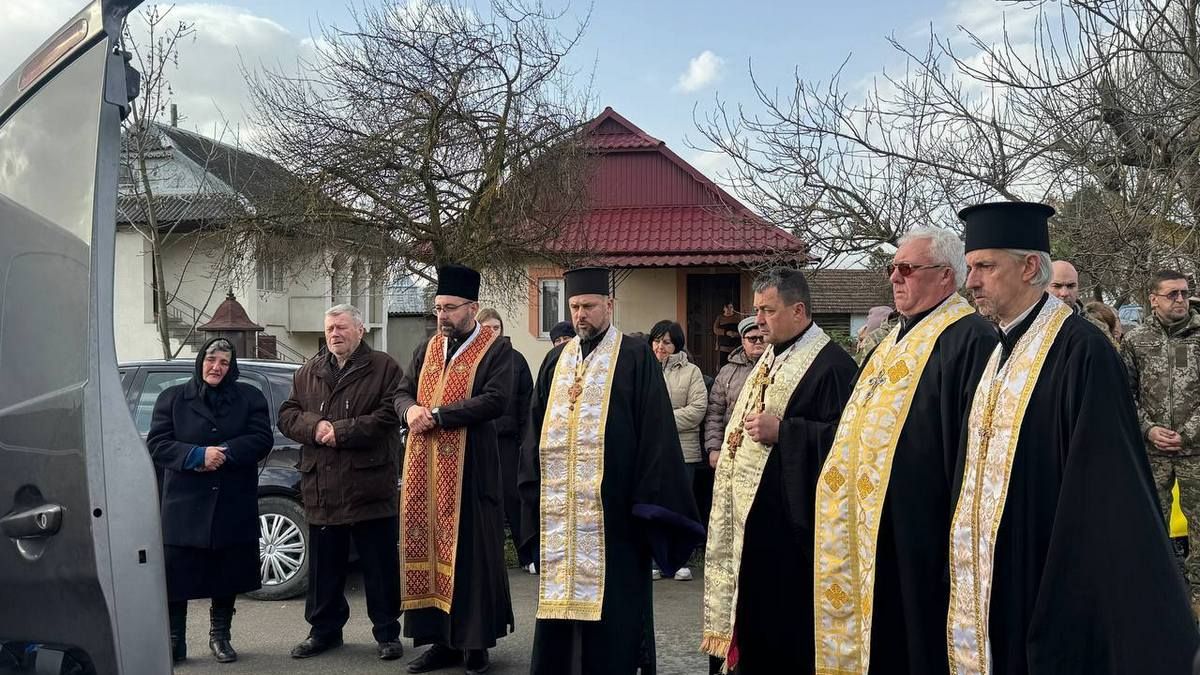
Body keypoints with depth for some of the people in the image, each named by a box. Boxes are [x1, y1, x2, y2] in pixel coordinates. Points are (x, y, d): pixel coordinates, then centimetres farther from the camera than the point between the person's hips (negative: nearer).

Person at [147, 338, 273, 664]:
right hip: (184, 505, -1)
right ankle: (174, 641, 12)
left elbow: (261, 439, -4)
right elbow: (156, 444, -2)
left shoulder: (249, 397, 7)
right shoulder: (172, 398, 6)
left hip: (233, 505, 1)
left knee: (227, 575, 9)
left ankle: (220, 636, 26)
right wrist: (197, 455, -18)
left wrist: (224, 454, -18)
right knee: (177, 575, -1)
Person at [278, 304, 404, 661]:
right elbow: (287, 415, 9)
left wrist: (341, 431, -16)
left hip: (370, 487, -4)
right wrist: (315, 426, -12)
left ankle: (387, 632, 17)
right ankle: (324, 629, 27)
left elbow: (389, 415, -12)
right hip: (321, 488, 4)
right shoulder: (308, 373, 15)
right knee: (324, 565, 13)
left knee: (380, 565, 4)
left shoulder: (383, 368, -1)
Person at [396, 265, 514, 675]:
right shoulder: (428, 348, 15)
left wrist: (437, 415, -17)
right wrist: (411, 410, -11)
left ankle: (475, 642, 10)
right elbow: (402, 393, 13)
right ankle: (442, 640, 15)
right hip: (425, 466, 6)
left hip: (470, 467, -6)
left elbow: (495, 399, -17)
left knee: (470, 552, 0)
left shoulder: (495, 349, -4)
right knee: (428, 547, 6)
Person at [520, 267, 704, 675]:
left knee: (609, 608, 0)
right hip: (557, 507, 5)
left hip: (610, 508, -5)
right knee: (559, 594, 9)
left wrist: (647, 500, -13)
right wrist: (534, 491, 8)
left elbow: (655, 431, -7)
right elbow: (537, 431, 16)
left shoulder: (636, 358, -1)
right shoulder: (555, 361, 15)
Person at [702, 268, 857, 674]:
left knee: (790, 628, 0)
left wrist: (781, 431, -23)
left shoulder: (830, 364, -14)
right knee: (753, 611, 14)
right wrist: (726, 447, 15)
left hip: (789, 521, -9)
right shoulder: (770, 360, 15)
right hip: (753, 514, 9)